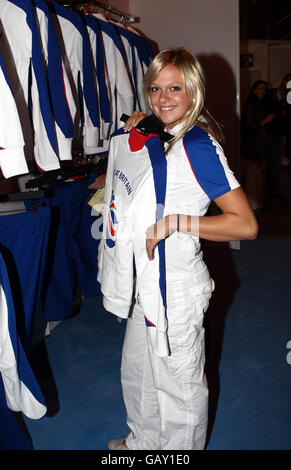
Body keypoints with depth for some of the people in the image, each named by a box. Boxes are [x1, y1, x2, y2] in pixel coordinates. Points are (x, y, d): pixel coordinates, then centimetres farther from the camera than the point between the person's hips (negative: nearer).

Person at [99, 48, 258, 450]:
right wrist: (130, 136, 7)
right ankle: (143, 441, 51)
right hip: (146, 282, 9)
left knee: (180, 385, 13)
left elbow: (246, 224, -24)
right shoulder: (158, 137, 5)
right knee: (137, 371, 26)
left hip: (176, 289, -9)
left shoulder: (199, 145, -20)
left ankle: (182, 449, 40)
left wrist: (176, 222, -28)